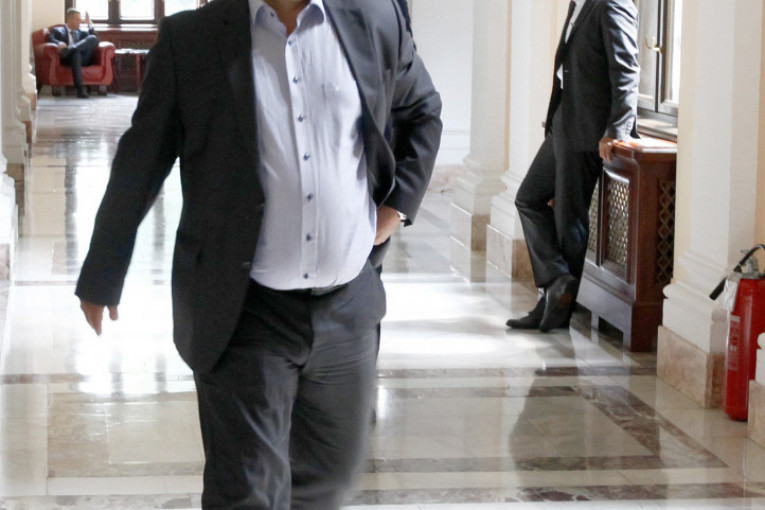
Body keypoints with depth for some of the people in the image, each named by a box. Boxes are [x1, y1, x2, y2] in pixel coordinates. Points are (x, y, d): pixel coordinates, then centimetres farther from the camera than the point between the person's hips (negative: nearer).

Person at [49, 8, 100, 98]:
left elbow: (95, 40, 18)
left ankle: (68, 50, -41)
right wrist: (59, 43, -22)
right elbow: (52, 39, 0)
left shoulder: (81, 33, 34)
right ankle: (80, 89, -51)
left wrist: (89, 24, 12)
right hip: (68, 59, -3)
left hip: (84, 59, 3)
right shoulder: (58, 31, 22)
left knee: (93, 38, -21)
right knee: (76, 53, -41)